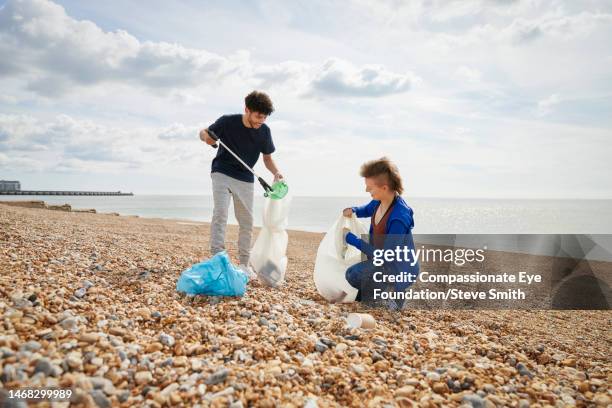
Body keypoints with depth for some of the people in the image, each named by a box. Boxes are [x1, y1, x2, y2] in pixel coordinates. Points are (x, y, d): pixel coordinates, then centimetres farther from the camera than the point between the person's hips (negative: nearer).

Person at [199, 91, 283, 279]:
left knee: (247, 221, 4)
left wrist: (276, 172, -15)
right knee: (220, 213, -19)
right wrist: (206, 137, -26)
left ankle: (244, 264, 16)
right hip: (222, 173, -3)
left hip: (245, 179, 3)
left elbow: (267, 157, 4)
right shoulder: (227, 122, -16)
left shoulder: (264, 131, -8)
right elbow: (203, 132, -1)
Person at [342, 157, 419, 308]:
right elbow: (367, 209, 18)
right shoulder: (379, 201, -8)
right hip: (382, 260, 8)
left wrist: (352, 239, -23)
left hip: (398, 269, -8)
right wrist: (353, 210, -5)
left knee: (353, 274, -25)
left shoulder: (400, 217, -32)